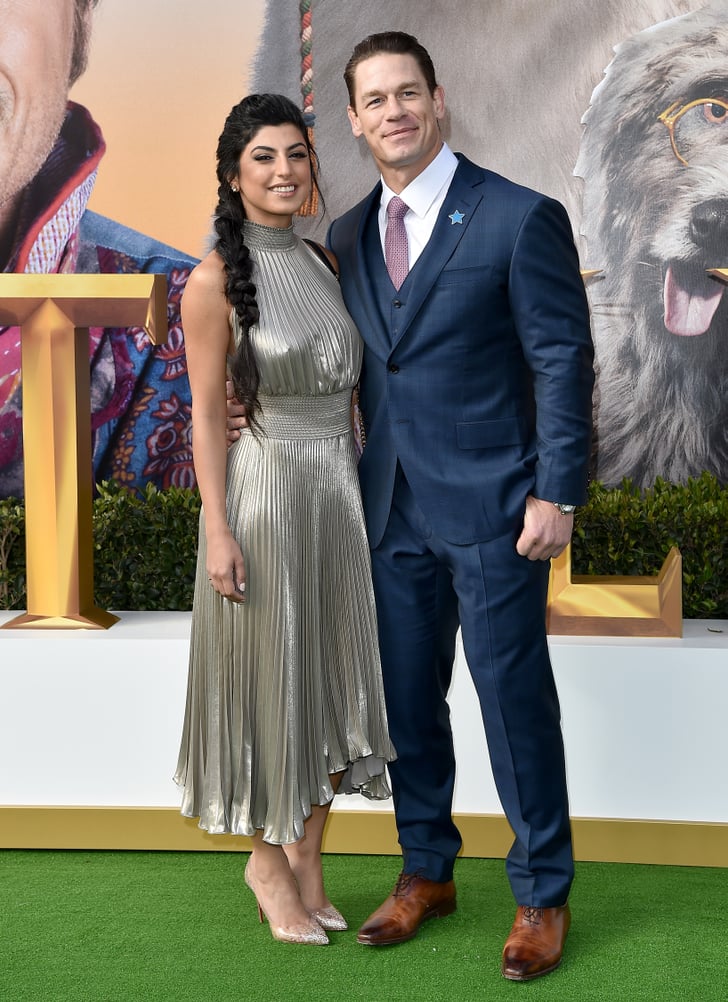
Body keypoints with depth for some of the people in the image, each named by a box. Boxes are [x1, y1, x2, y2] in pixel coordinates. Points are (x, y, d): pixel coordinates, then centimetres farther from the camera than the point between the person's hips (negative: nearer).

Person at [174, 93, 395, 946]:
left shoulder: (322, 262, 9)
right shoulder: (216, 279, -9)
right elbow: (205, 414, -10)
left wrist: (365, 488, 12)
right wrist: (218, 531, -14)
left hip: (340, 488, 6)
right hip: (265, 489, -6)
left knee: (330, 672, 11)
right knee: (267, 678, 4)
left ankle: (307, 854, 27)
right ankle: (267, 861, 23)